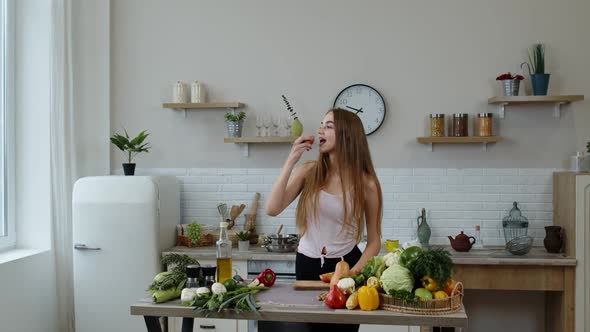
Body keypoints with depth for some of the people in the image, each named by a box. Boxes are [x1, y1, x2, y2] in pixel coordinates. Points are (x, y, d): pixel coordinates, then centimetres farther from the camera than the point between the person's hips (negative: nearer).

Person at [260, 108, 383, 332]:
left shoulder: (366, 183, -9)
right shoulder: (309, 171, -6)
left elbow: (374, 240, -3)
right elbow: (272, 209, -16)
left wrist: (356, 271, -19)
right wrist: (291, 160, -18)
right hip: (308, 264, 1)